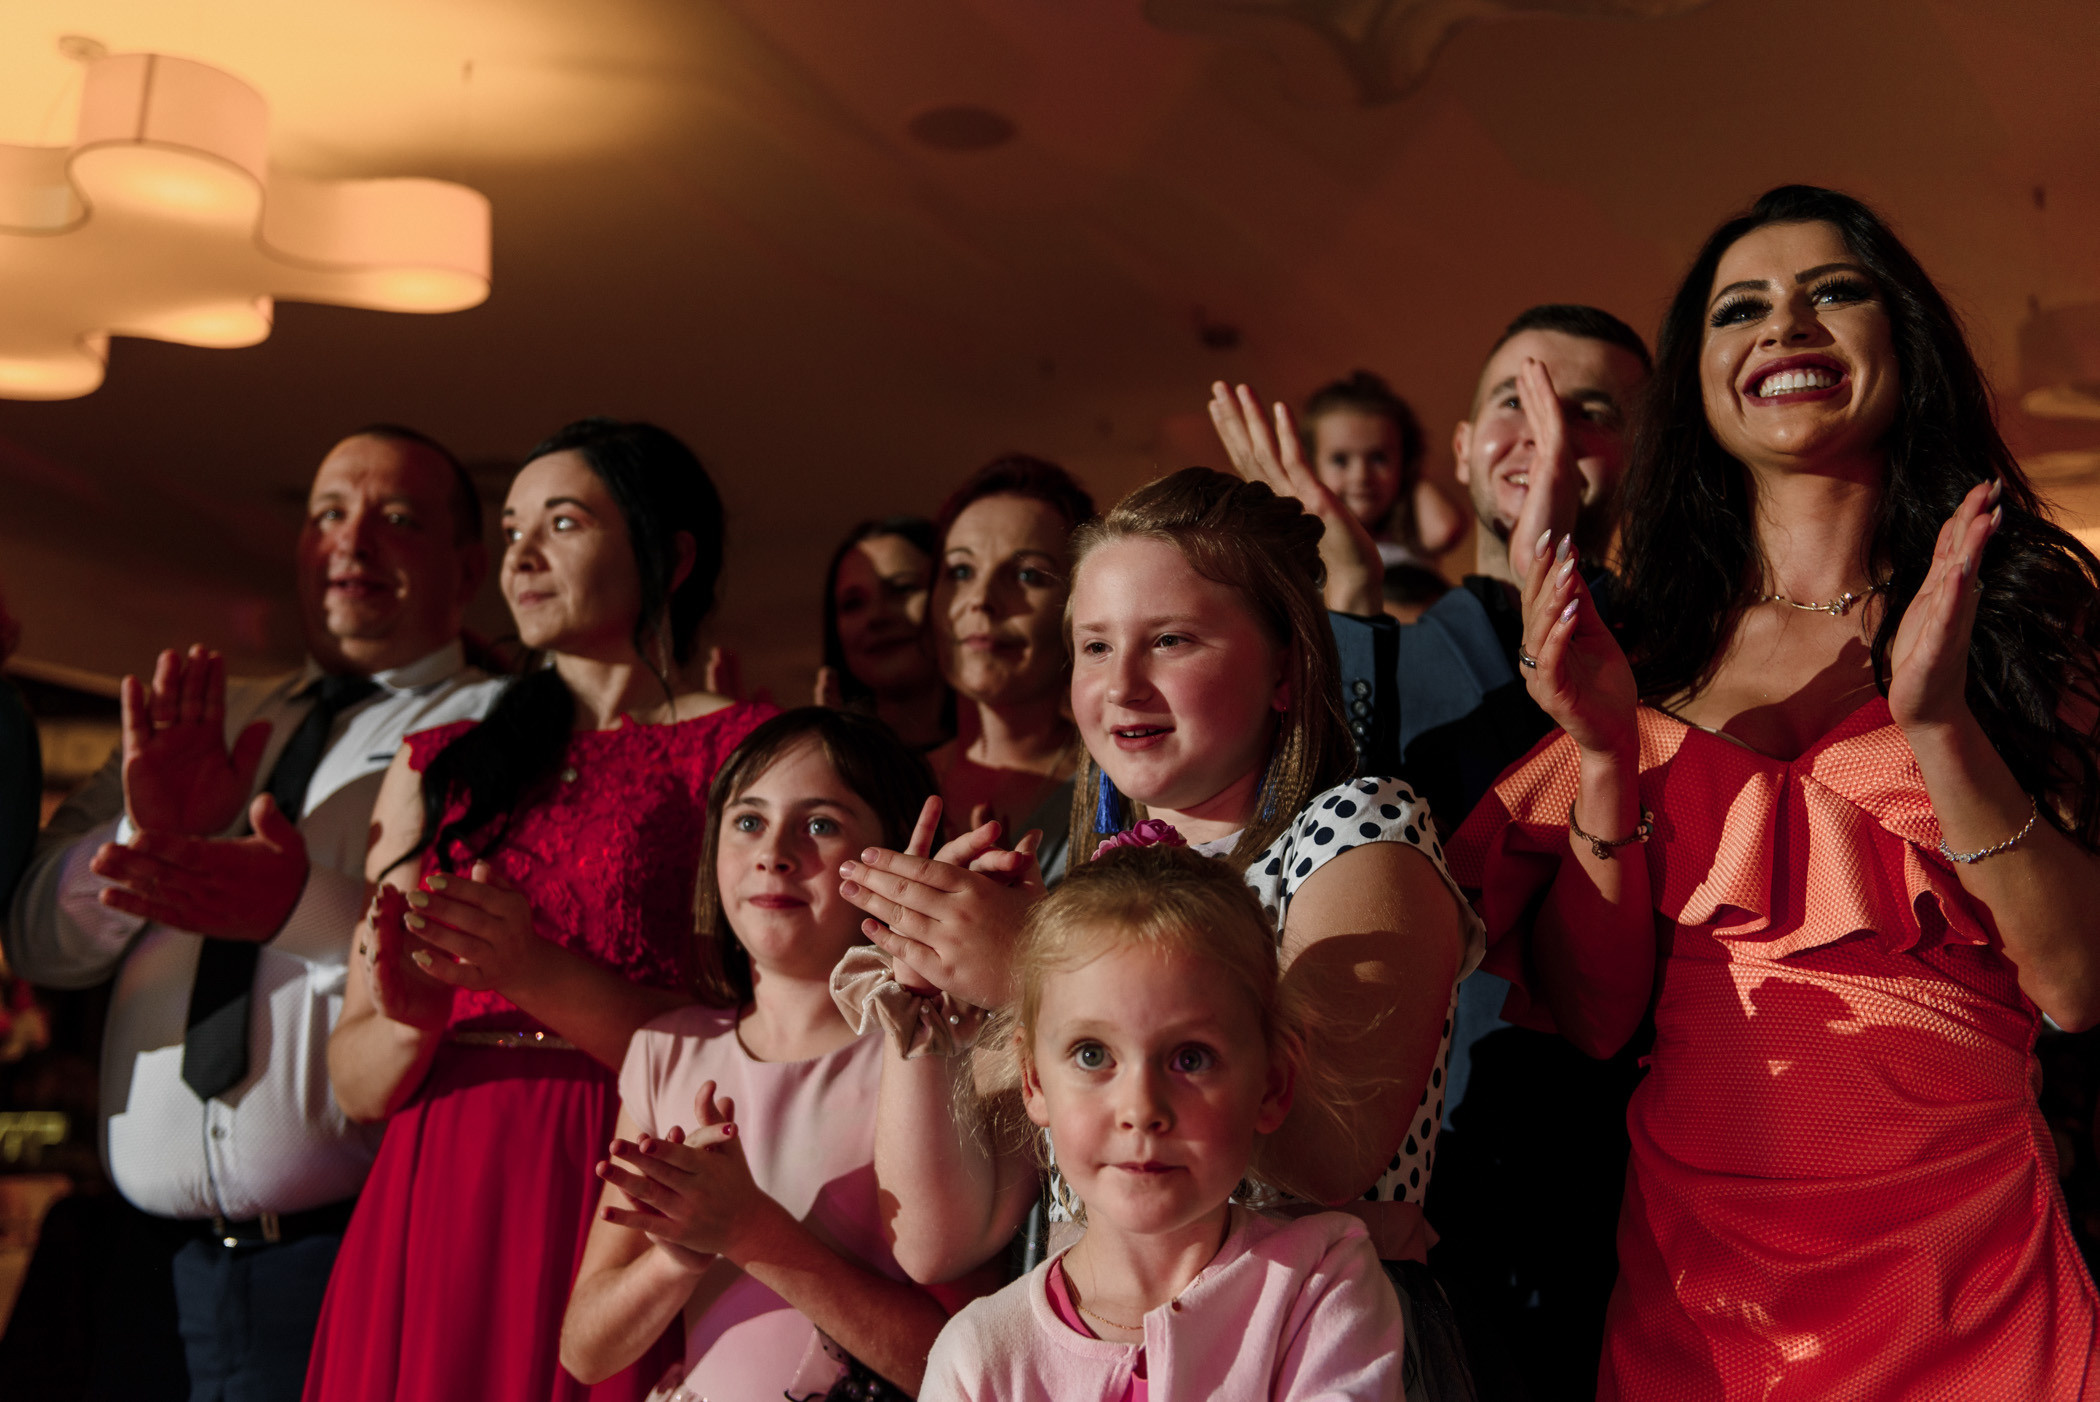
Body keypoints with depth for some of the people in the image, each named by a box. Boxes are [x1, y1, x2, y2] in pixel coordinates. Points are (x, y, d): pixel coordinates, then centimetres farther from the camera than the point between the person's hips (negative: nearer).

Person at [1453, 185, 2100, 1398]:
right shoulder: (1653, 649, 4)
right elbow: (1590, 1012, -1)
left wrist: (1941, 724, -21)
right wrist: (1608, 758, -13)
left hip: (1959, 1257, -2)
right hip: (1691, 1256, 2)